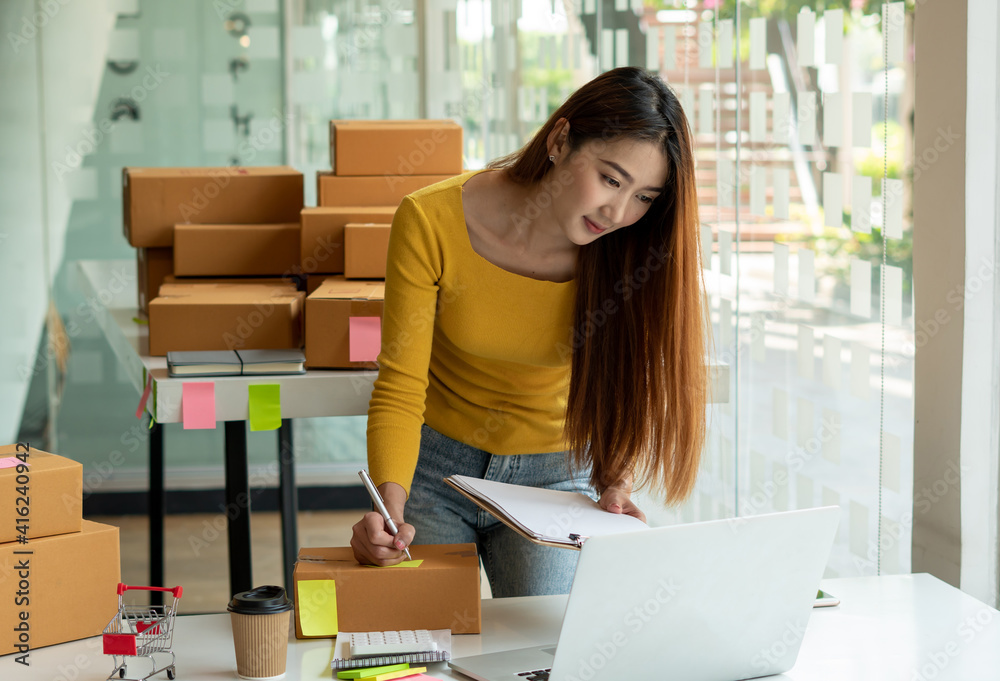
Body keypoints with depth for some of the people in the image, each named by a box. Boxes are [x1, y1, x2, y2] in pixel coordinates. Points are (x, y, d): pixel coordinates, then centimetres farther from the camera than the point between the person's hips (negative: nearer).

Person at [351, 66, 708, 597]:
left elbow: (616, 389, -1)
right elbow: (399, 387, -17)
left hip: (553, 477, 1)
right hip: (435, 469, -1)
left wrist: (612, 483, -20)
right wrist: (390, 505, -33)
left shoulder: (627, 250, -16)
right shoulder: (432, 222, -21)